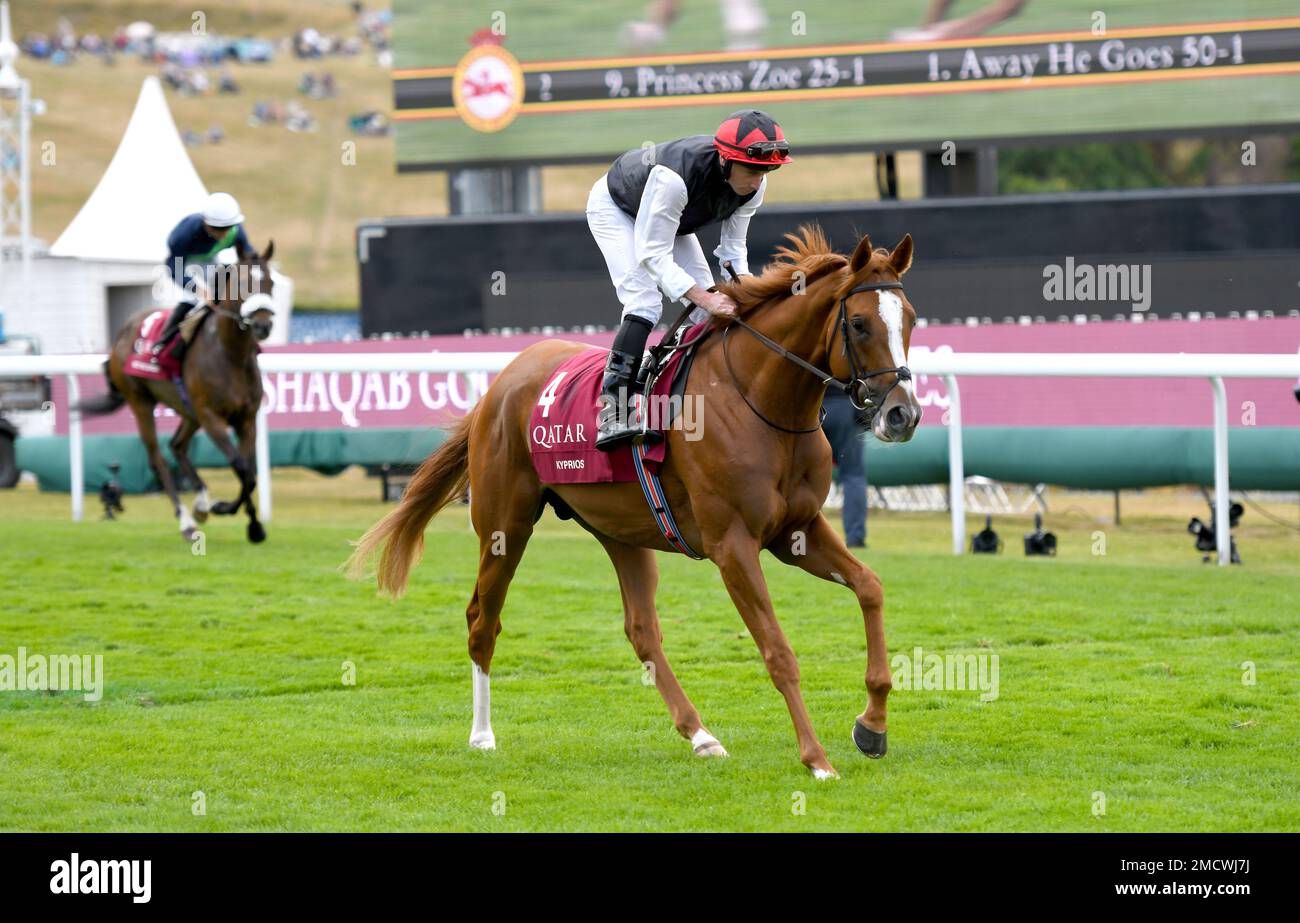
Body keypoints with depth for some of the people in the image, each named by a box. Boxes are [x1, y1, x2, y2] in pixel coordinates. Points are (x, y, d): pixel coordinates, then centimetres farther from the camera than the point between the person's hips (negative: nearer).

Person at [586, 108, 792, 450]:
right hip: (615, 209, -7)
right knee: (644, 302, -25)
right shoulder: (674, 177, -46)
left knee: (711, 307, -3)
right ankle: (613, 412, -30)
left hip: (671, 217, 7)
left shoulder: (753, 185, -25)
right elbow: (653, 255, -42)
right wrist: (703, 297, -53)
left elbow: (734, 246, -12)